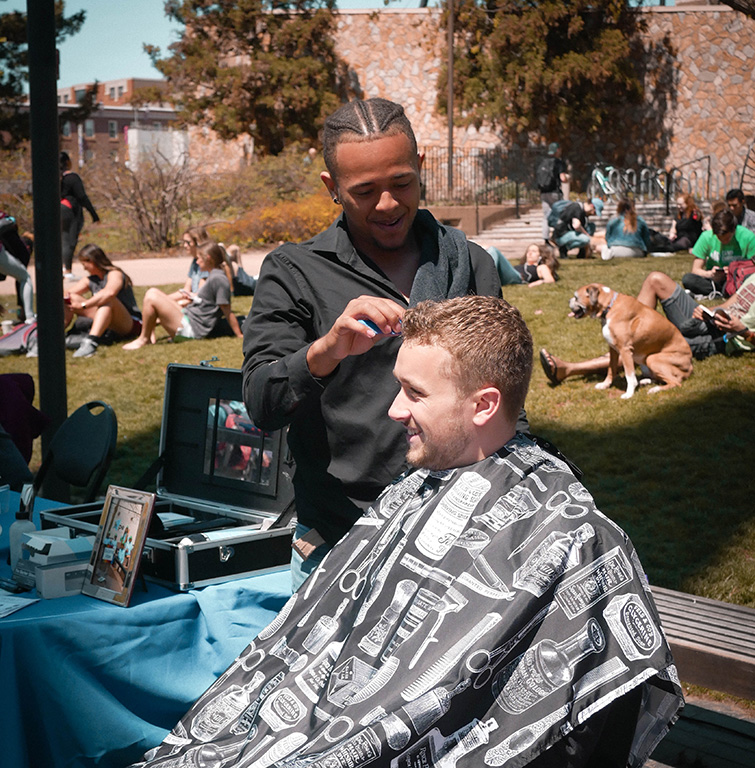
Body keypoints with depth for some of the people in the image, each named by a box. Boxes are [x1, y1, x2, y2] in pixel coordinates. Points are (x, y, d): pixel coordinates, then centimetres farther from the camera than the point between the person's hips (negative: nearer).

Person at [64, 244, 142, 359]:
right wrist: (63, 297, -19)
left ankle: (91, 342, -57)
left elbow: (109, 292, -33)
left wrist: (83, 305, -34)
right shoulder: (89, 280, 13)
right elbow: (69, 294, 3)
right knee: (72, 299, 0)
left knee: (107, 300, -36)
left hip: (130, 325, -7)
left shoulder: (115, 274, -10)